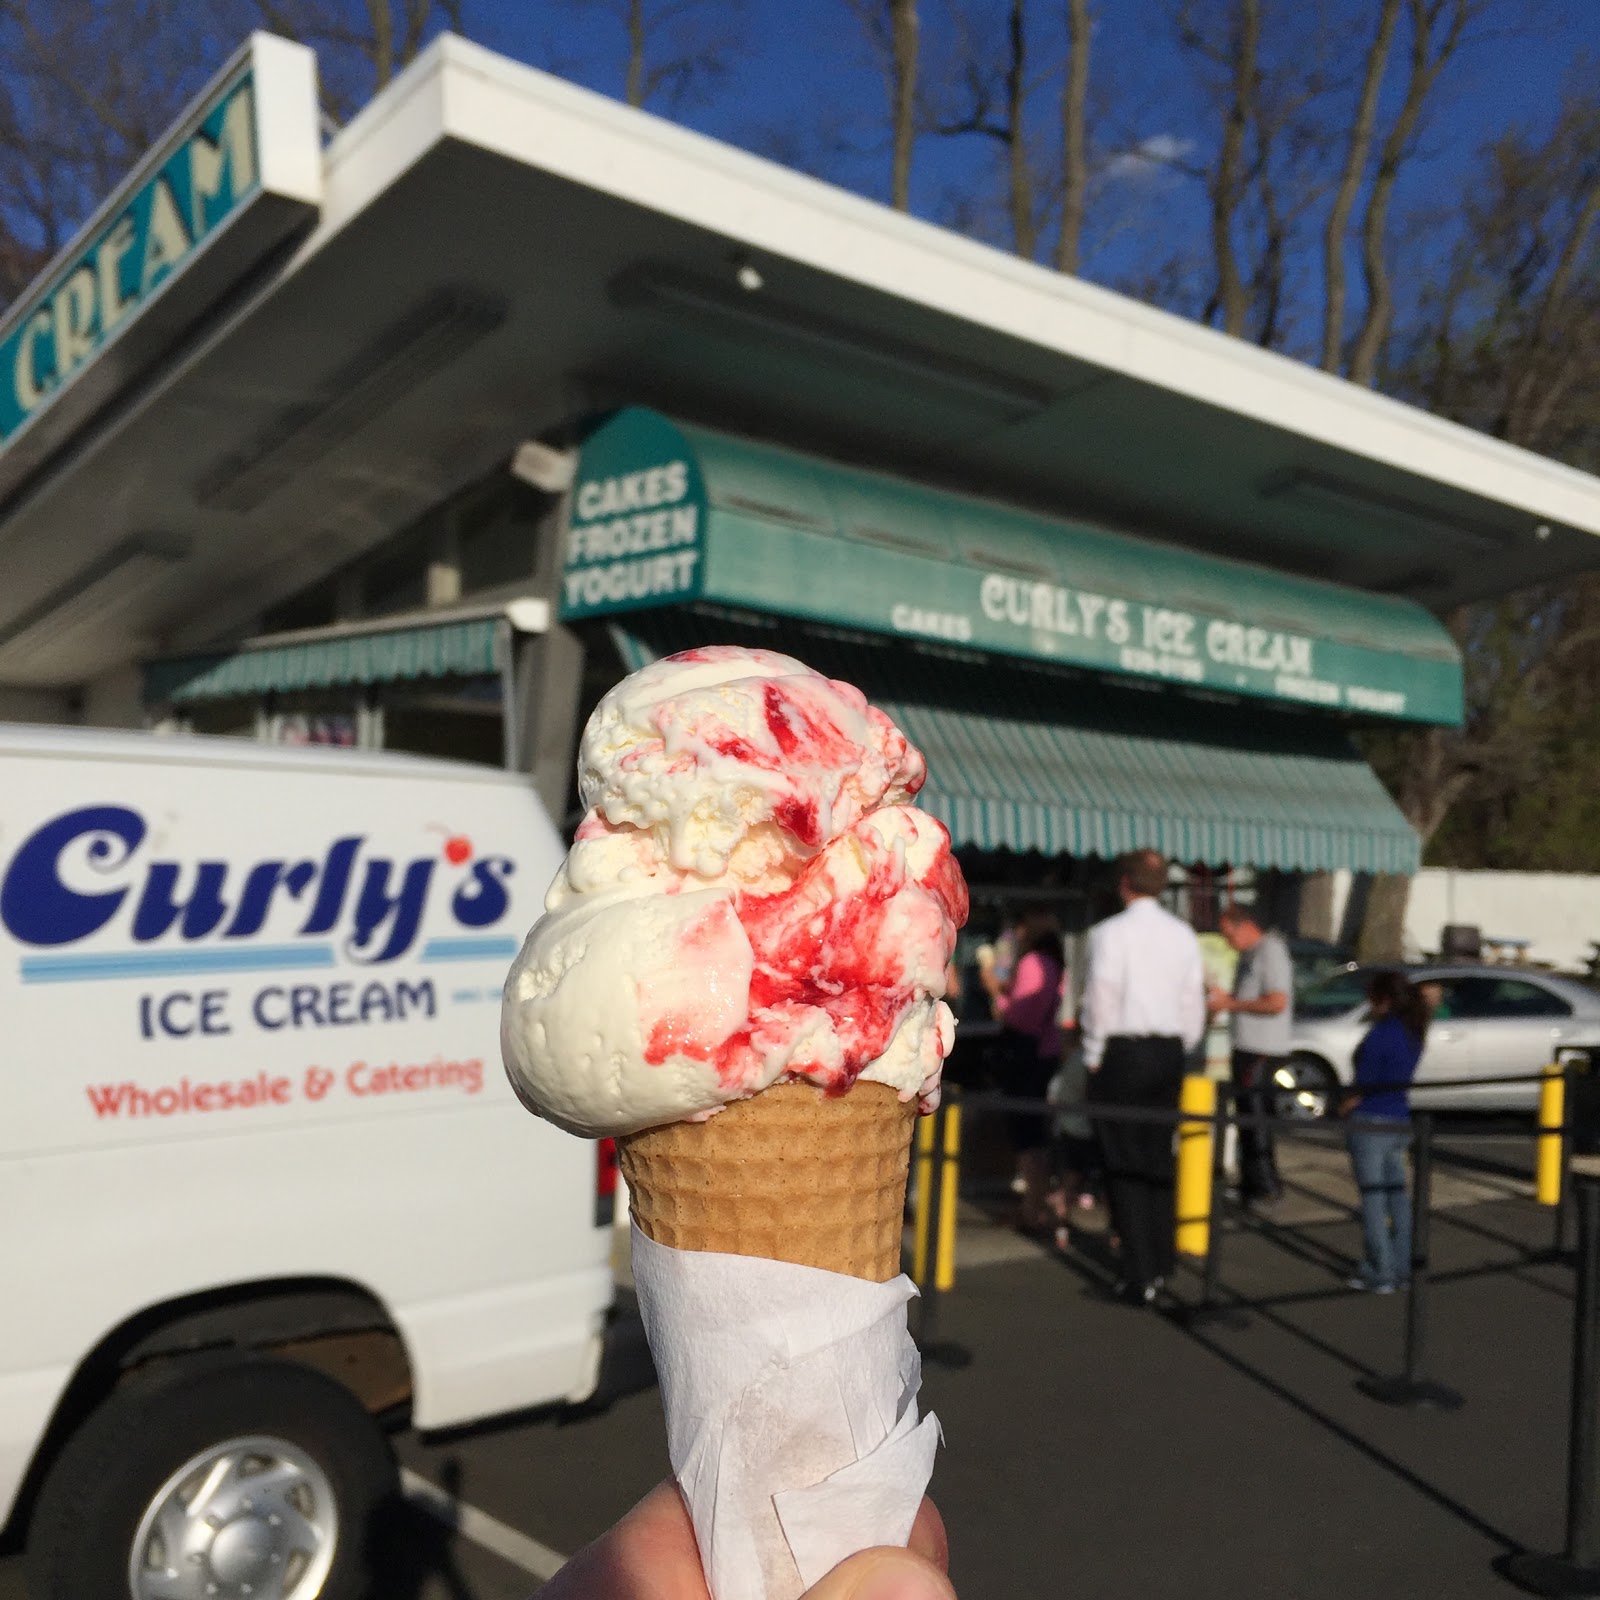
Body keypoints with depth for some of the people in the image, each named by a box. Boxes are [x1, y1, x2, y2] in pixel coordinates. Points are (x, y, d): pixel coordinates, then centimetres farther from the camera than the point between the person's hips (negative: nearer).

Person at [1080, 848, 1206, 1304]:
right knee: (1159, 1159, 15)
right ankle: (1160, 1264, 22)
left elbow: (1101, 1000, -12)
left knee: (1125, 1164, 0)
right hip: (1170, 1049, 6)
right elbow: (1194, 1004, 9)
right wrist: (1180, 1052, 19)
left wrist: (1093, 1058, -1)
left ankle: (1140, 1276, 0)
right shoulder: (1183, 934, 7)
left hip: (1123, 1050, -6)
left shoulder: (1111, 933, -10)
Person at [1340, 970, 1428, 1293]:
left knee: (1372, 1197, -1)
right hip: (1400, 1121, 8)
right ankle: (1403, 1267, 20)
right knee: (1397, 1194, 14)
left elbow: (1364, 1085, -15)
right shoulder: (1413, 1032, 9)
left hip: (1371, 1122, -8)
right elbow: (1398, 1078, 13)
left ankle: (1380, 1273, 2)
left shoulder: (1381, 1034, -17)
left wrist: (1345, 1105, 2)